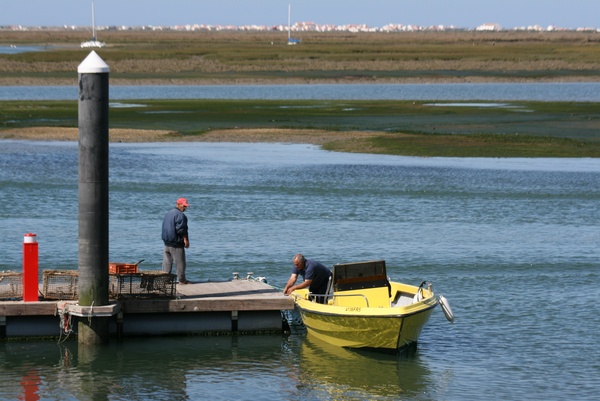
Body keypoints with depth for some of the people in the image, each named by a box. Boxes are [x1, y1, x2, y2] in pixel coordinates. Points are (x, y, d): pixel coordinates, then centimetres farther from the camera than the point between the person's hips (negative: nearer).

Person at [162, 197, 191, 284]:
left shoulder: (168, 213, 16)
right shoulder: (180, 215, -13)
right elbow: (181, 229, -19)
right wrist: (185, 240, -14)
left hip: (167, 242, 9)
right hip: (176, 243, -9)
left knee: (167, 261, 10)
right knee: (180, 261, -1)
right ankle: (181, 280, 2)